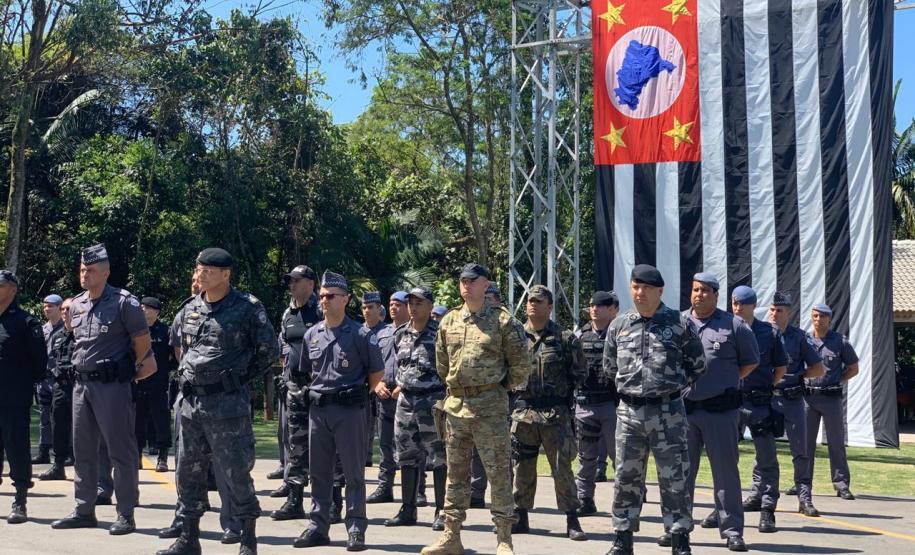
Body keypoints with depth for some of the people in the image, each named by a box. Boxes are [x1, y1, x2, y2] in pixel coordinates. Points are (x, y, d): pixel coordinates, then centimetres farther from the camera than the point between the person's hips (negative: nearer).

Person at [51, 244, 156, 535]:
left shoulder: (123, 302, -10)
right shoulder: (76, 304, 10)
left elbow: (142, 341, -4)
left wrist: (134, 370, 6)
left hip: (112, 384, -7)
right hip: (82, 383, 7)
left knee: (121, 451, -3)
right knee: (83, 450, 12)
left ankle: (126, 514, 3)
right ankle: (84, 511, 22)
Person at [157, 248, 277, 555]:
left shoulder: (247, 308, -7)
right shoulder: (190, 309, 10)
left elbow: (269, 350, -3)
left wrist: (241, 377, -2)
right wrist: (190, 375, 16)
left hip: (227, 401, -6)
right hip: (190, 400, 6)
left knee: (236, 471, -4)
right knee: (188, 471, 11)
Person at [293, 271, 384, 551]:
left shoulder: (360, 335, -5)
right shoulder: (311, 335, 9)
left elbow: (376, 372, 2)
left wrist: (360, 391, -2)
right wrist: (317, 391, 10)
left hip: (349, 409, -5)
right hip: (318, 409, 5)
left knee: (353, 472, 0)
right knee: (319, 471, 10)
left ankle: (356, 530, 5)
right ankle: (318, 527, 18)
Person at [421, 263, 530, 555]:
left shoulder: (502, 320, -6)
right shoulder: (448, 321, 9)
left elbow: (522, 363, -2)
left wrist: (504, 386, 7)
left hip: (490, 406, -5)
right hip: (455, 404, 5)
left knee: (498, 473, -1)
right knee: (455, 472, 11)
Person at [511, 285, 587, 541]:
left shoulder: (565, 338, 1)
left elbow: (580, 375, 5)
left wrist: (561, 393, 0)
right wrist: (514, 393, 6)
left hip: (555, 413, -3)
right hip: (522, 411, 3)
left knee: (562, 467, -2)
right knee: (522, 467, 9)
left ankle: (572, 521, 4)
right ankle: (520, 518, 19)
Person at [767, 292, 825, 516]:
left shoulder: (799, 337, 3)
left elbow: (819, 369, 6)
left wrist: (795, 375, -5)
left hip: (793, 399, -1)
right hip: (766, 397, 1)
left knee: (800, 451, 1)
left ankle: (805, 498, 5)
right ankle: (756, 493, 13)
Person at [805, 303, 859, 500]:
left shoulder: (840, 342, 1)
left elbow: (853, 368, 9)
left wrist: (837, 381, -1)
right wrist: (802, 381, 2)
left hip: (832, 397, -2)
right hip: (808, 395, 2)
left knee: (836, 442, 0)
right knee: (805, 441, 6)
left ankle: (841, 484, 5)